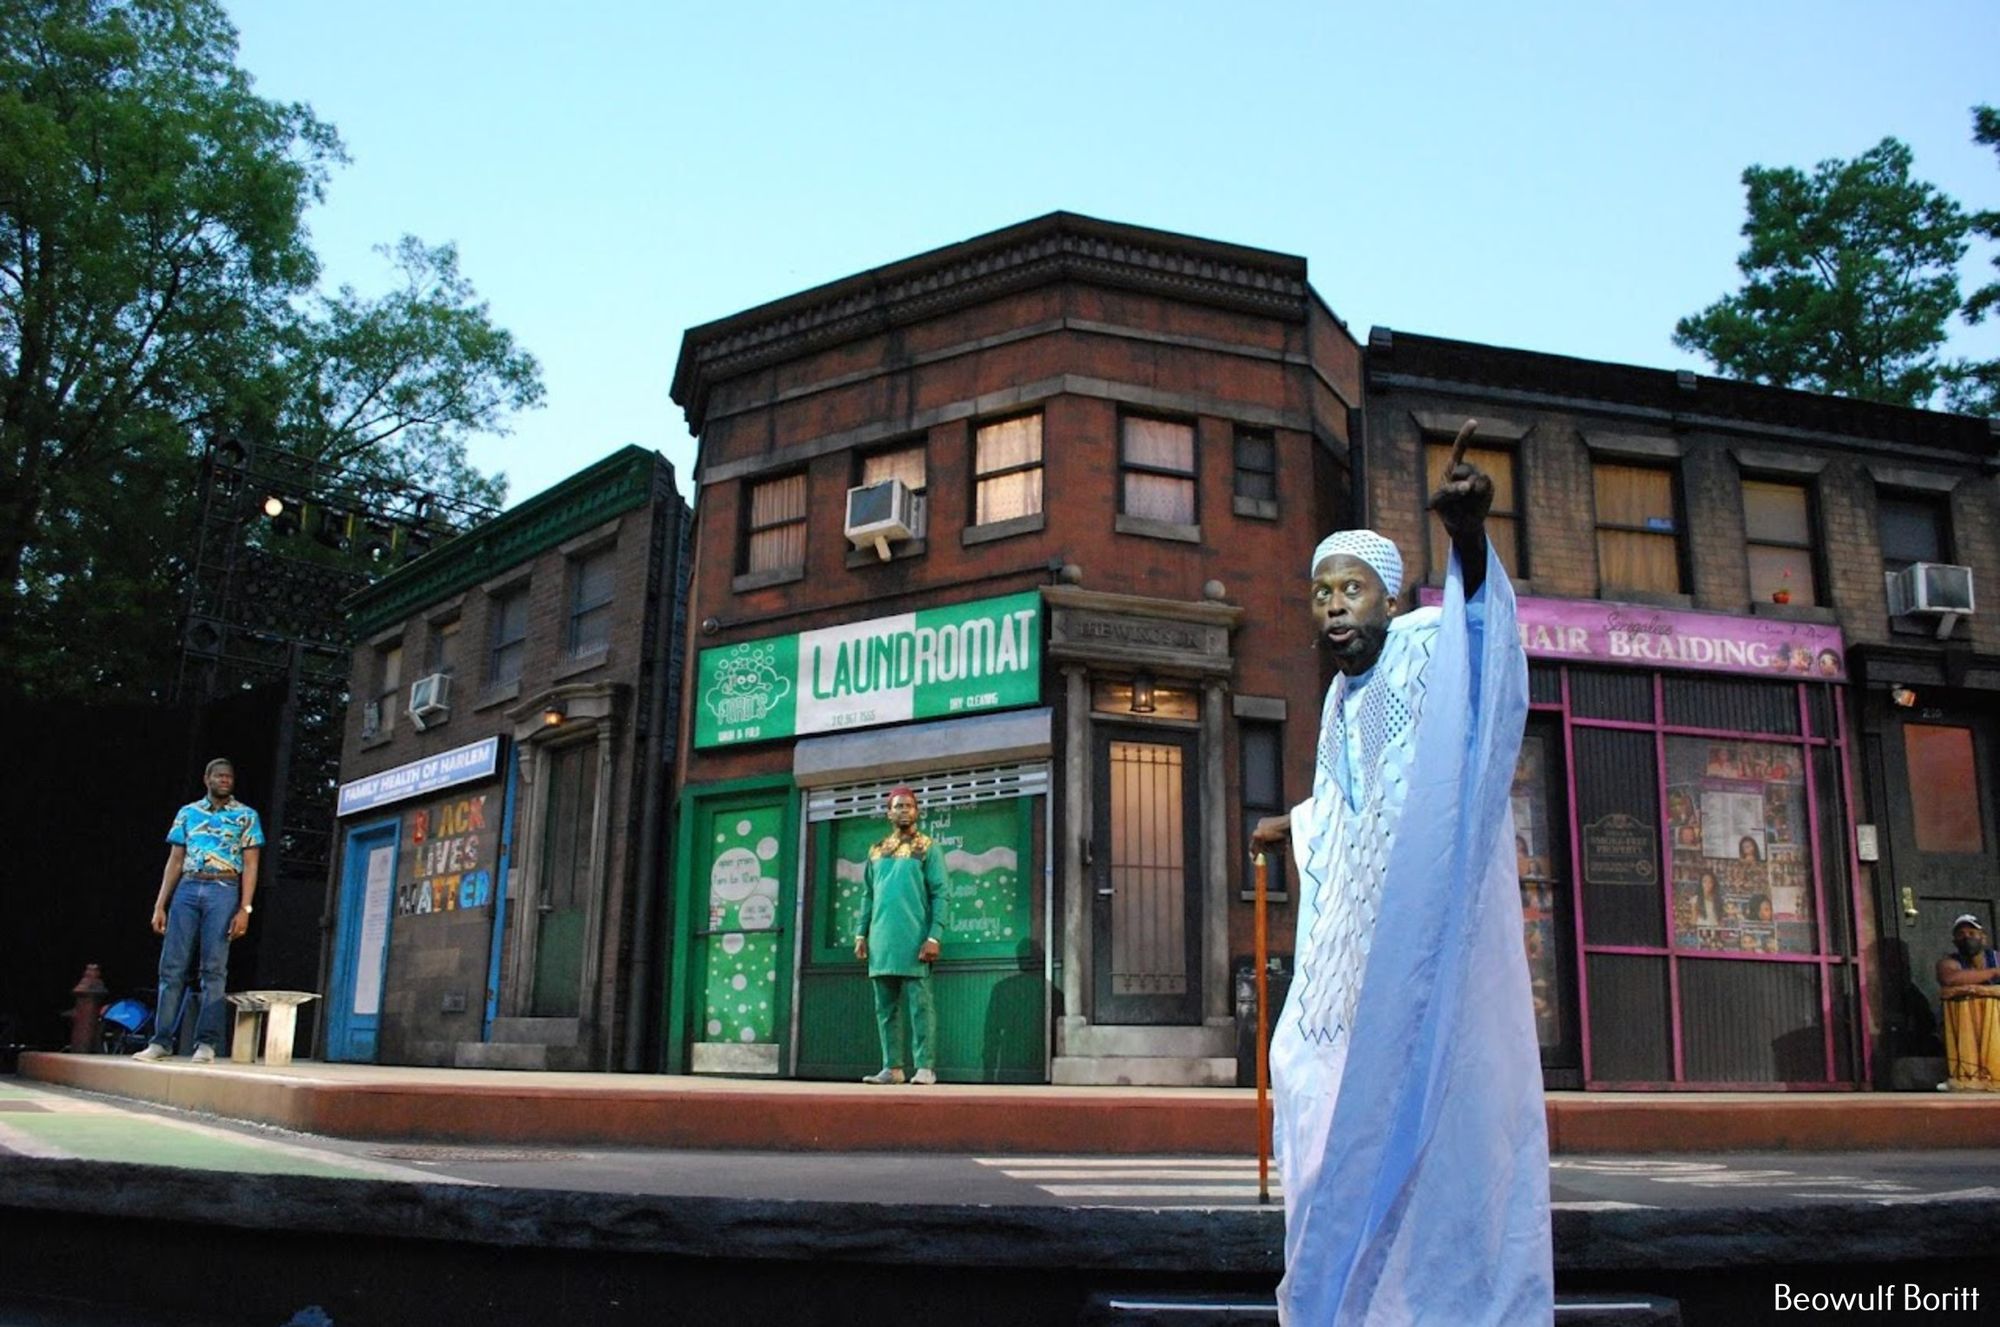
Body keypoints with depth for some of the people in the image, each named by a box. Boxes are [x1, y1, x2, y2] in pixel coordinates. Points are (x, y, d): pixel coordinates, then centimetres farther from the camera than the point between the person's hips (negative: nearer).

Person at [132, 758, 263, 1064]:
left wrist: (244, 909, -8)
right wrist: (160, 905, 7)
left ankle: (206, 1044, -5)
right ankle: (161, 1041, 3)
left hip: (224, 892, -3)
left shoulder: (246, 816, 8)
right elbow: (174, 861, 15)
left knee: (214, 969, -6)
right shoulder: (187, 813, 16)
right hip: (187, 890, 3)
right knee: (172, 967, -1)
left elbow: (250, 866, 3)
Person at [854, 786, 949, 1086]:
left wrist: (934, 936, -13)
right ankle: (892, 1067, 12)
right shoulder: (876, 851, 16)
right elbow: (867, 896, 18)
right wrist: (862, 934, 8)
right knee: (886, 1007, 7)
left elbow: (939, 895, -4)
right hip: (881, 941, 5)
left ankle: (924, 1067, -4)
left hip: (914, 940, -5)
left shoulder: (928, 848, 2)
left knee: (919, 1004, -5)